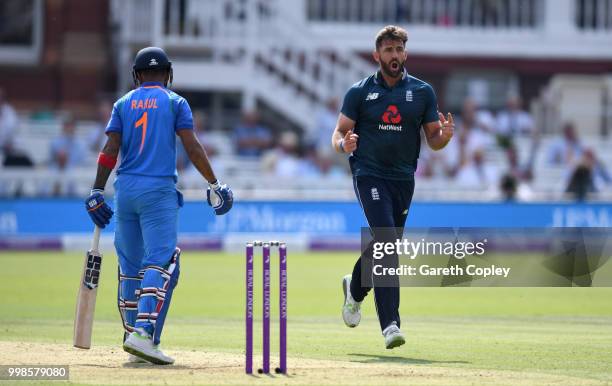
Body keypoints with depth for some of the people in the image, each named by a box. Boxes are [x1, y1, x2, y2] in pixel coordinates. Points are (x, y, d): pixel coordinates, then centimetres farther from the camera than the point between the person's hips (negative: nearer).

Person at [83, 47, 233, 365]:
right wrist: (214, 184, 1)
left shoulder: (123, 103, 12)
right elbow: (192, 147, -4)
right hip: (158, 190, -4)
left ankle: (134, 336, 13)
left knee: (130, 265, 12)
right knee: (161, 262, -10)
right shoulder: (175, 103, 5)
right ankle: (144, 333, -26)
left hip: (125, 189, 4)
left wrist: (97, 192, 2)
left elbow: (111, 149, 3)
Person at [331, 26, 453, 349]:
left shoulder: (422, 92, 7)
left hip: (404, 178, 4)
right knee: (387, 241, -20)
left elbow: (433, 140, 7)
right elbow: (339, 134, 3)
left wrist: (445, 135, -16)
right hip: (369, 174, -4)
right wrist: (344, 144, -21)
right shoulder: (360, 92, 2)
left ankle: (355, 289, 44)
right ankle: (390, 325, -25)